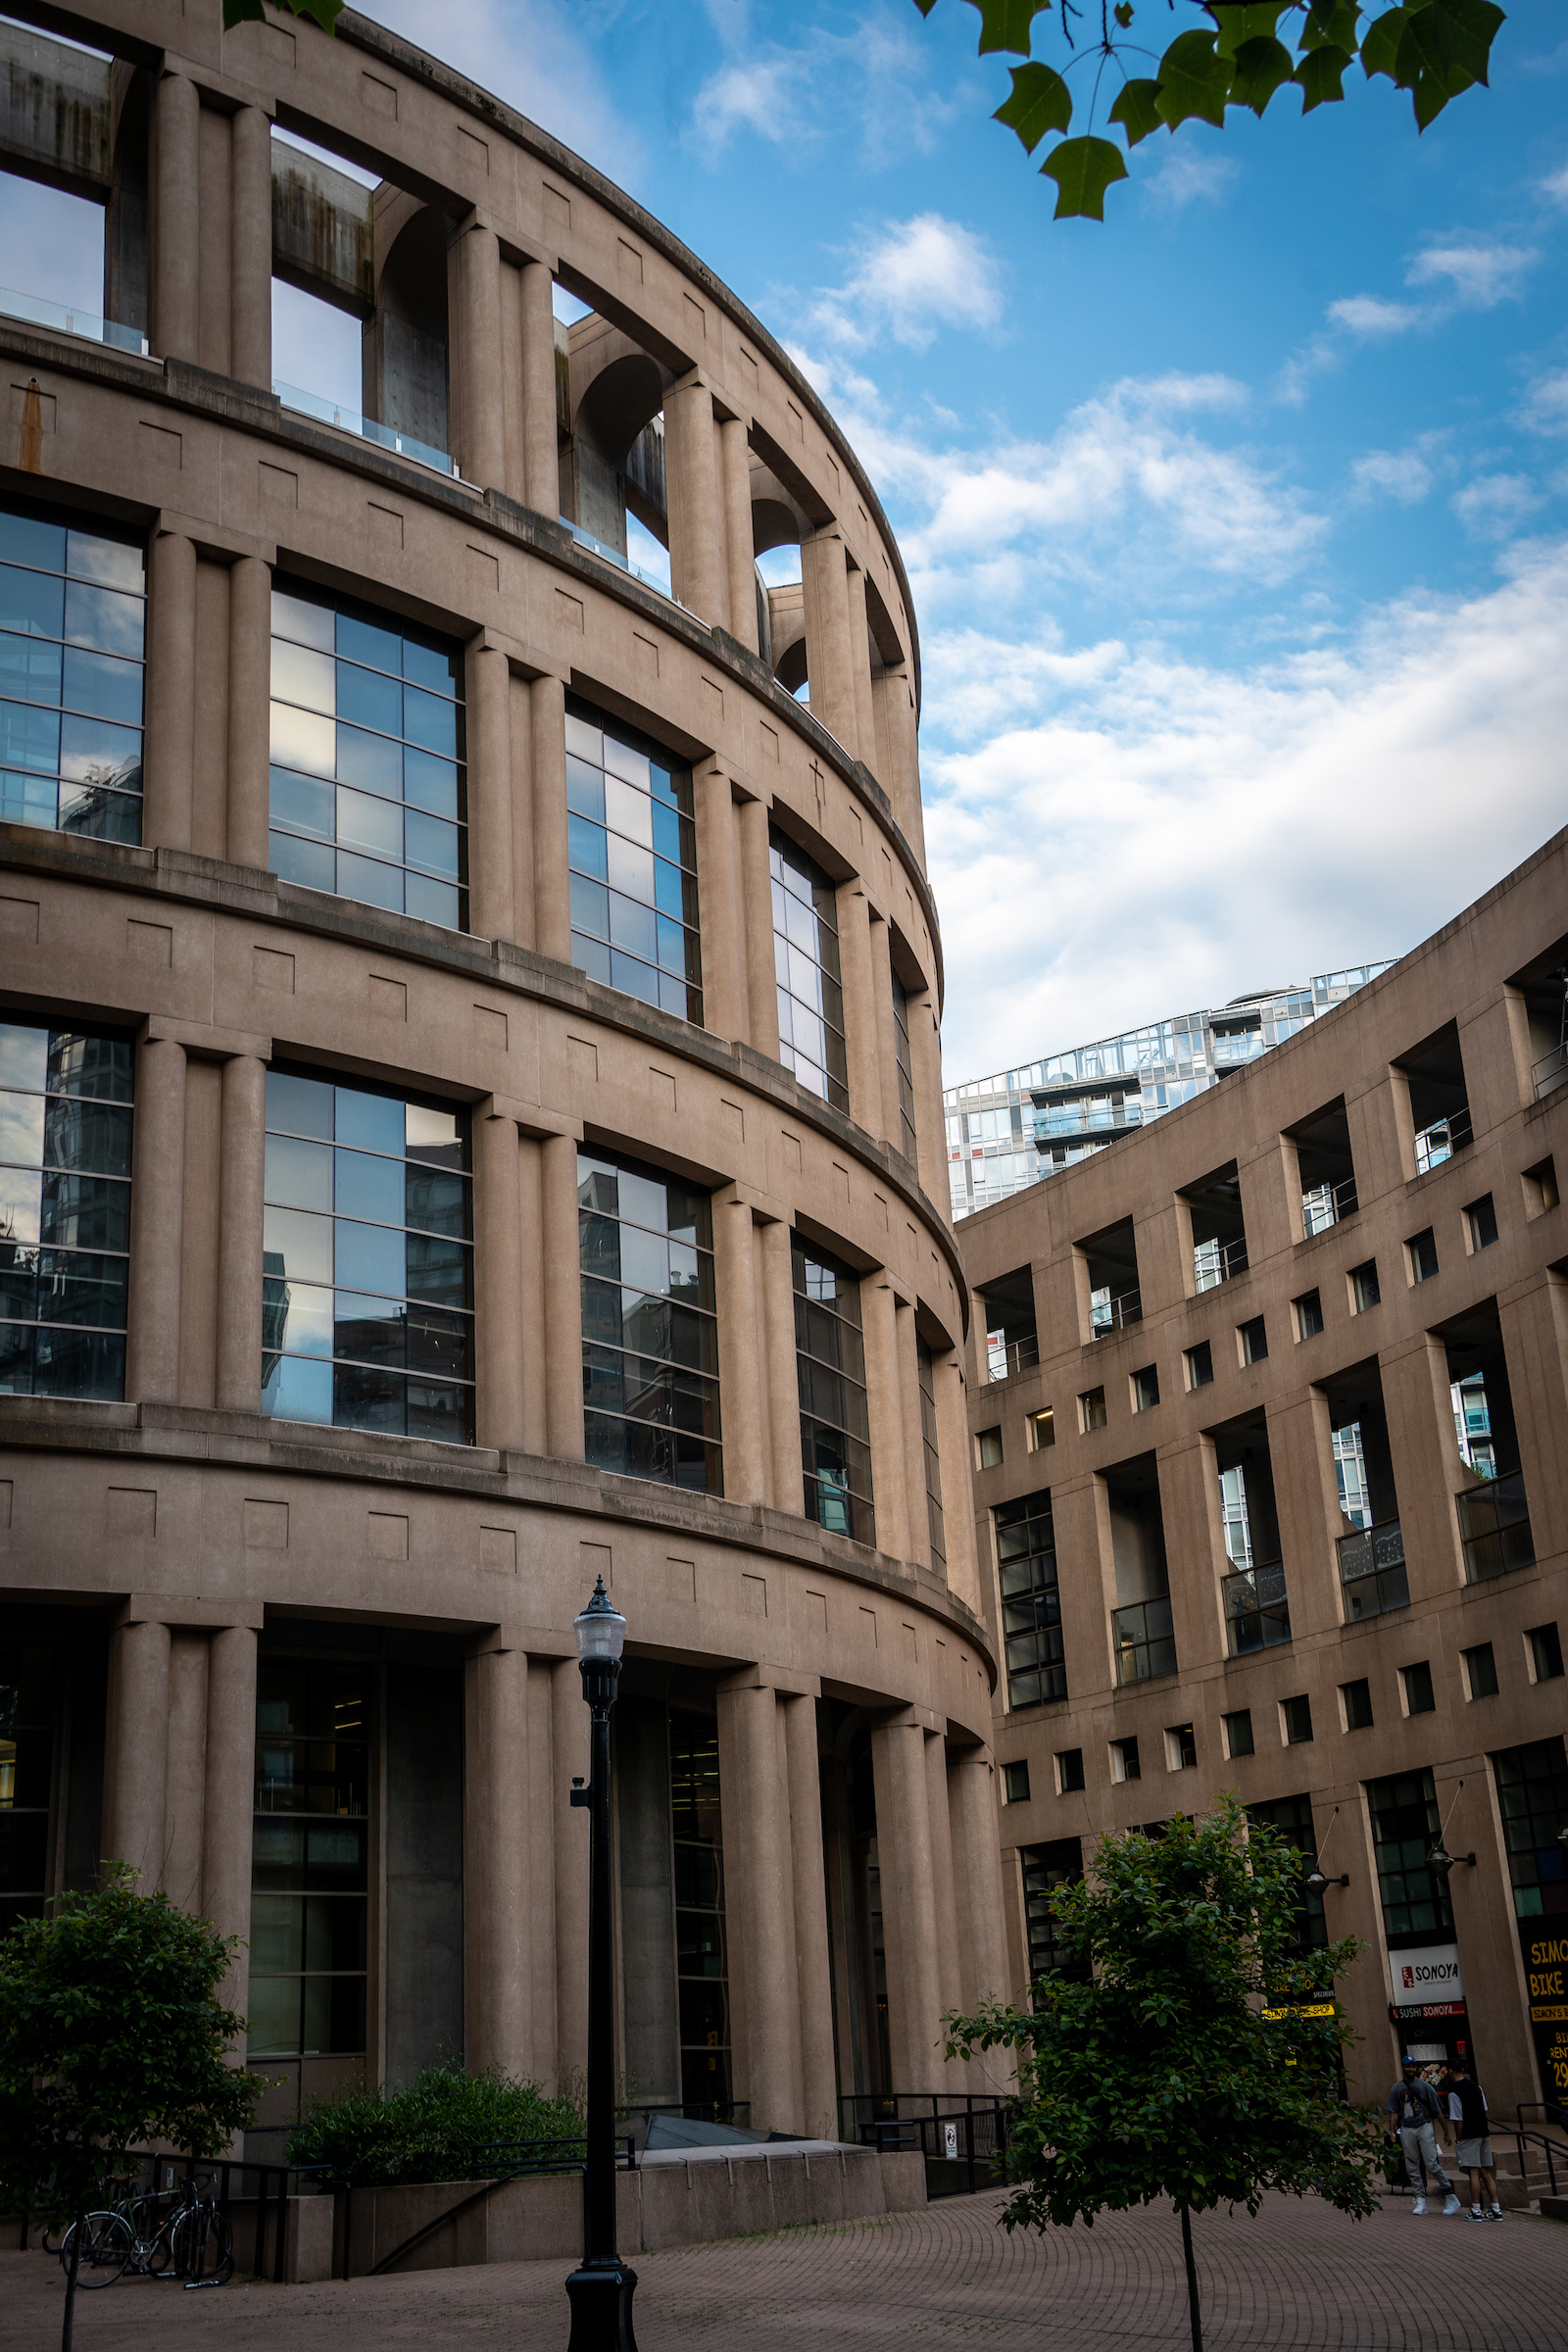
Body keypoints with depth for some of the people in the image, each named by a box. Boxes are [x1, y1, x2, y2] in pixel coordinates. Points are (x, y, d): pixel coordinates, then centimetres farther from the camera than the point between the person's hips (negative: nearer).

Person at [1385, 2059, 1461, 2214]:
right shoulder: (1397, 2089, 8)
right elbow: (1394, 2113, 8)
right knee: (1412, 2167, 3)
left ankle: (1450, 2196, -1)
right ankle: (1420, 2200, 8)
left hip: (1424, 2127, -3)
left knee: (1432, 2164, -11)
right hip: (1406, 2130, 3)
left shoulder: (1424, 2086, 1)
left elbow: (1437, 2111, 3)